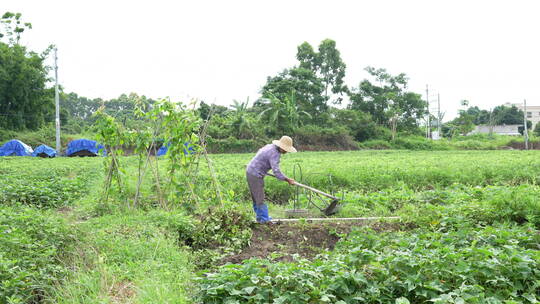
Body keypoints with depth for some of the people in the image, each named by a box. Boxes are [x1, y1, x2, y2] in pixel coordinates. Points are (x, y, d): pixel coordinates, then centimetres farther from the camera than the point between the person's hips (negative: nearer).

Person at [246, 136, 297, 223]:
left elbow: (259, 151, 26)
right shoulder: (274, 154, -23)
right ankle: (264, 219, -1)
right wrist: (287, 180, -23)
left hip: (250, 171, 10)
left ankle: (260, 217, 26)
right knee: (260, 198, -5)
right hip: (255, 175, -10)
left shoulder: (270, 146, 7)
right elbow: (276, 172, -31)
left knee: (256, 197, 17)